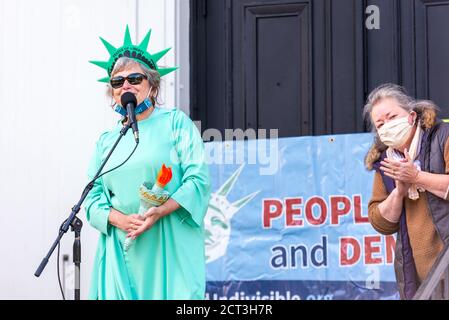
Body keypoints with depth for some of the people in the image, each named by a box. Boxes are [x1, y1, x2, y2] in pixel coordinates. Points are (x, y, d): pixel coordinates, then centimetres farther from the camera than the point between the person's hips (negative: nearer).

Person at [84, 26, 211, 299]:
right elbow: (93, 196, 11)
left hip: (169, 245, -3)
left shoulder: (175, 122, 5)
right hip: (121, 248, 3)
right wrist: (119, 219, -10)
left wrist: (160, 211, -19)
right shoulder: (106, 140, 17)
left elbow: (198, 180, -4)